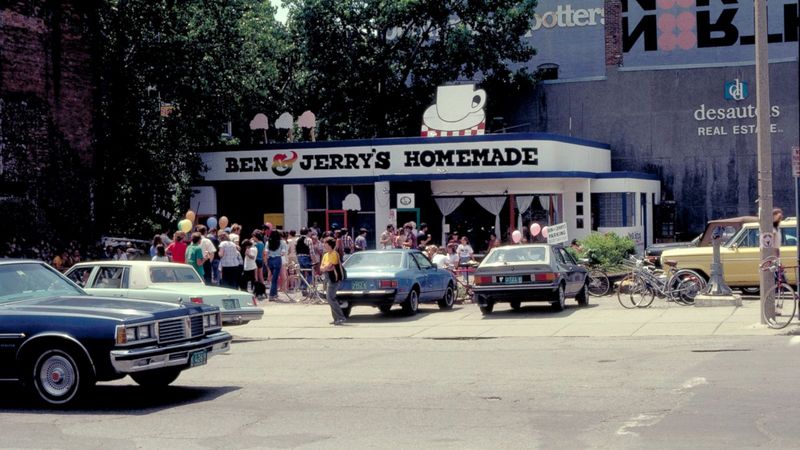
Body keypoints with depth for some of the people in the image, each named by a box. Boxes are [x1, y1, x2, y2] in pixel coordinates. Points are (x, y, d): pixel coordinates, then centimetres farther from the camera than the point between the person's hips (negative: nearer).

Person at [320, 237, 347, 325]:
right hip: (330, 279, 10)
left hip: (334, 279, -10)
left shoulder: (334, 254, -13)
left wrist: (324, 268, -1)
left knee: (330, 298, -16)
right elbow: (321, 268, 10)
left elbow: (328, 266, -20)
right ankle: (336, 318, 15)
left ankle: (341, 317, -16)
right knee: (329, 298, 10)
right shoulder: (325, 255, 15)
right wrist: (327, 268, -10)